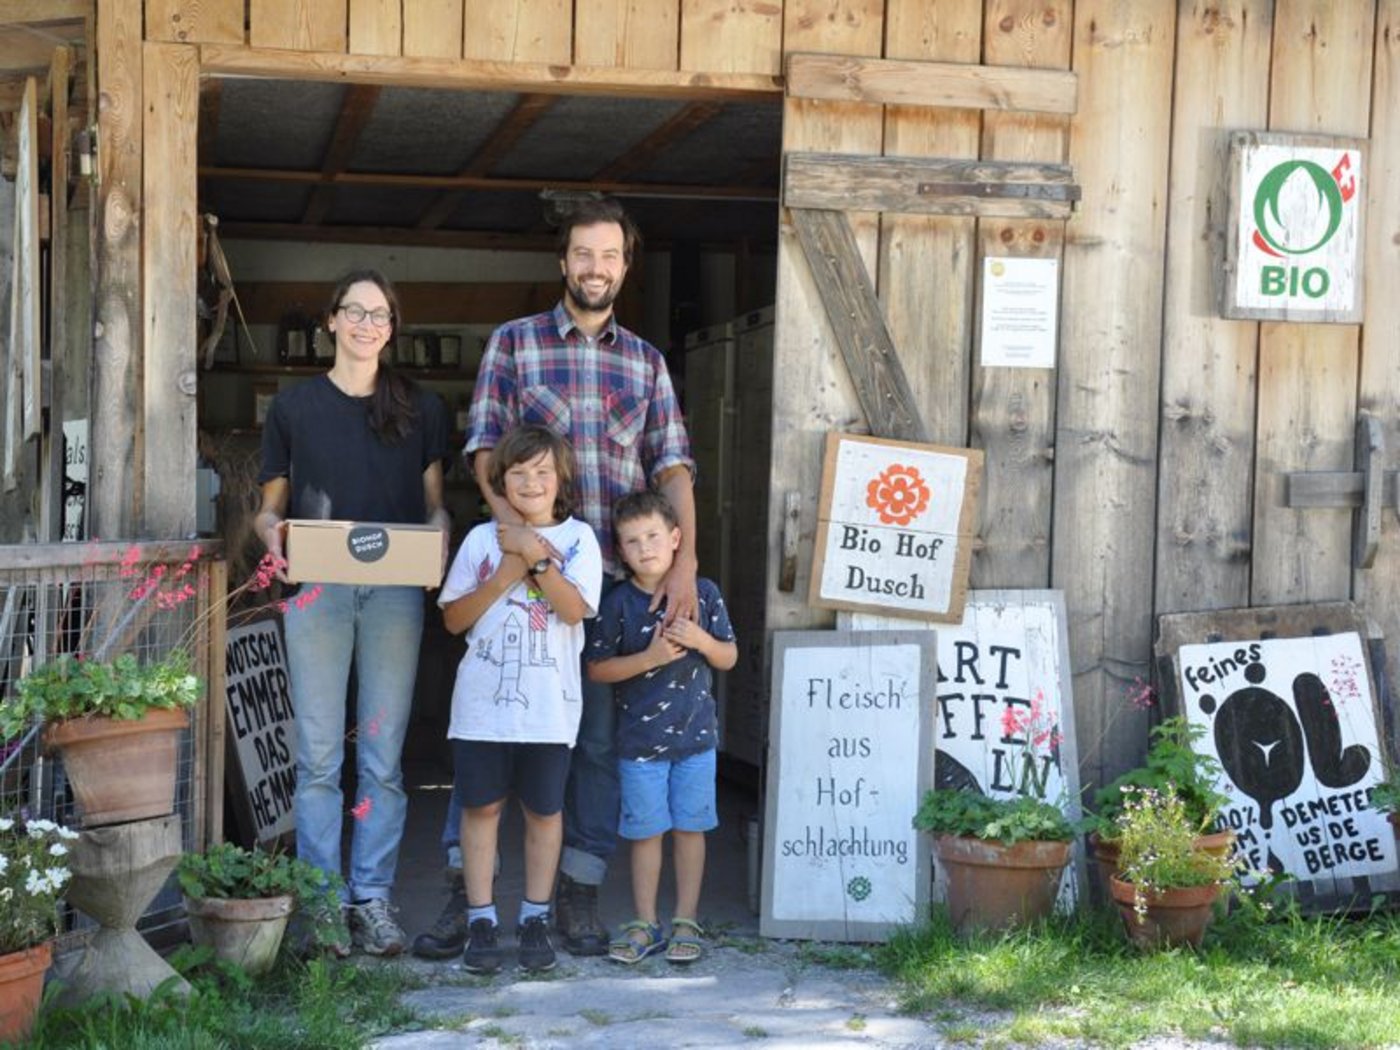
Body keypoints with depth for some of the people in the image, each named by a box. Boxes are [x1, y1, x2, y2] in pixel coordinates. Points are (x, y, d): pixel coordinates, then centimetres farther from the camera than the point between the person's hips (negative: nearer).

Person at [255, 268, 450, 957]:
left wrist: (439, 538, -8)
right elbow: (269, 506, 11)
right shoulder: (294, 406, 11)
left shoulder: (421, 408, 14)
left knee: (383, 756, 1)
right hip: (317, 587, -1)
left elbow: (434, 504, 13)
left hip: (395, 590, 1)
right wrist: (273, 532, -11)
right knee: (319, 755, -1)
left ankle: (373, 898, 6)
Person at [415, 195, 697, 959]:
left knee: (602, 736, 5)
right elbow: (484, 447, -3)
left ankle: (579, 892, 15)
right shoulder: (514, 343, 6)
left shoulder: (646, 361, 14)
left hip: (620, 575, 3)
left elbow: (672, 464, 6)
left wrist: (684, 559, -8)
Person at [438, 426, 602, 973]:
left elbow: (574, 608, -12)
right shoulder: (482, 539, 5)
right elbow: (454, 618, 1)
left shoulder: (577, 538, 2)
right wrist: (508, 573, -9)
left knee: (544, 809, 7)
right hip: (483, 701, 1)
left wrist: (535, 555, -16)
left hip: (549, 705, -1)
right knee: (481, 805, 3)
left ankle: (535, 920, 19)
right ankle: (481, 921, 12)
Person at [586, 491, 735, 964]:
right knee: (646, 831, 6)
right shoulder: (619, 603, -5)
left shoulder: (702, 593, 0)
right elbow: (597, 668, -5)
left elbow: (729, 658, 6)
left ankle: (686, 922, 17)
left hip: (695, 734, 1)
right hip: (639, 738, -1)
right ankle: (644, 925, 17)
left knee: (689, 827, 6)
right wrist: (650, 657, -17)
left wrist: (701, 639, -14)